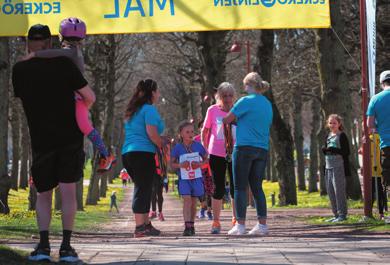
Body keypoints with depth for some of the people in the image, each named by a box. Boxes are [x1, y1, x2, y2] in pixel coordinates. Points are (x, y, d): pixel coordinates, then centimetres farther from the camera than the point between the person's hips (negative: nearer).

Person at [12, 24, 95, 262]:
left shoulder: (20, 70, 1)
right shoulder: (63, 64, -6)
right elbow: (90, 97, -3)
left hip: (41, 140, 2)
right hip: (70, 137, -2)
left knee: (44, 193, 12)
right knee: (68, 190, 0)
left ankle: (43, 245, -2)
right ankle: (66, 246, -6)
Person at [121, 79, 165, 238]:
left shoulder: (133, 111, 20)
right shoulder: (149, 109, -7)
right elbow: (152, 134, -17)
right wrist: (164, 147, -2)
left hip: (127, 153, 9)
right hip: (144, 153, -9)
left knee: (142, 189, 16)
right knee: (143, 190, -9)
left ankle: (146, 224, 19)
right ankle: (140, 227, -12)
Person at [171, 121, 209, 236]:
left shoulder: (198, 146, 1)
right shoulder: (177, 148, -3)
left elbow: (206, 159, 11)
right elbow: (172, 164, 2)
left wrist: (200, 164, -10)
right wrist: (180, 165, -18)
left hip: (197, 178, 2)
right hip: (184, 179, -2)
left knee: (194, 202, 10)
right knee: (187, 200, -15)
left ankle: (192, 225, 25)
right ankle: (187, 226, -20)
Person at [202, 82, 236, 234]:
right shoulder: (212, 110, -2)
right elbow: (205, 131, 8)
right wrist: (205, 150, 4)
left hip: (235, 154, 1)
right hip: (216, 155, -1)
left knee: (236, 188, 5)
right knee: (218, 189, 2)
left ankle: (236, 220, 18)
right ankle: (216, 223, 8)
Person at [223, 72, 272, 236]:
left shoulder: (246, 101, -7)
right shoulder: (268, 104, 14)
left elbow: (227, 120, -4)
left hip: (245, 147, -6)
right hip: (263, 149, 6)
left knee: (240, 187, -2)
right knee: (257, 187, 10)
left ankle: (240, 225, -5)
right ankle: (262, 224, 5)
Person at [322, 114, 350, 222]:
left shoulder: (342, 136, -4)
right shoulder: (328, 136, 17)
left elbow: (346, 152, -11)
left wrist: (333, 150, -22)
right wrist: (324, 149, 0)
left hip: (338, 167, -8)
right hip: (328, 167, 8)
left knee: (339, 190, -8)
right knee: (330, 191, 8)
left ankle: (342, 214, -4)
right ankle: (336, 214, 15)